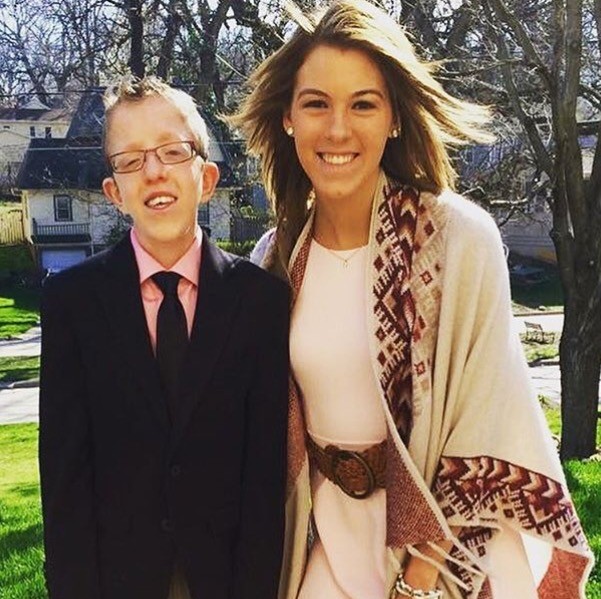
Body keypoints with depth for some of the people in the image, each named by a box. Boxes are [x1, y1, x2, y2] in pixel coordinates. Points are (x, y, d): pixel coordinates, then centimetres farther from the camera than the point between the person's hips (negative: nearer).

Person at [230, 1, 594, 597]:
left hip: (438, 541, -3)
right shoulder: (278, 255, -4)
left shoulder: (460, 236, -18)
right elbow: (270, 424, 5)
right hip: (322, 545, 3)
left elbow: (487, 430, -15)